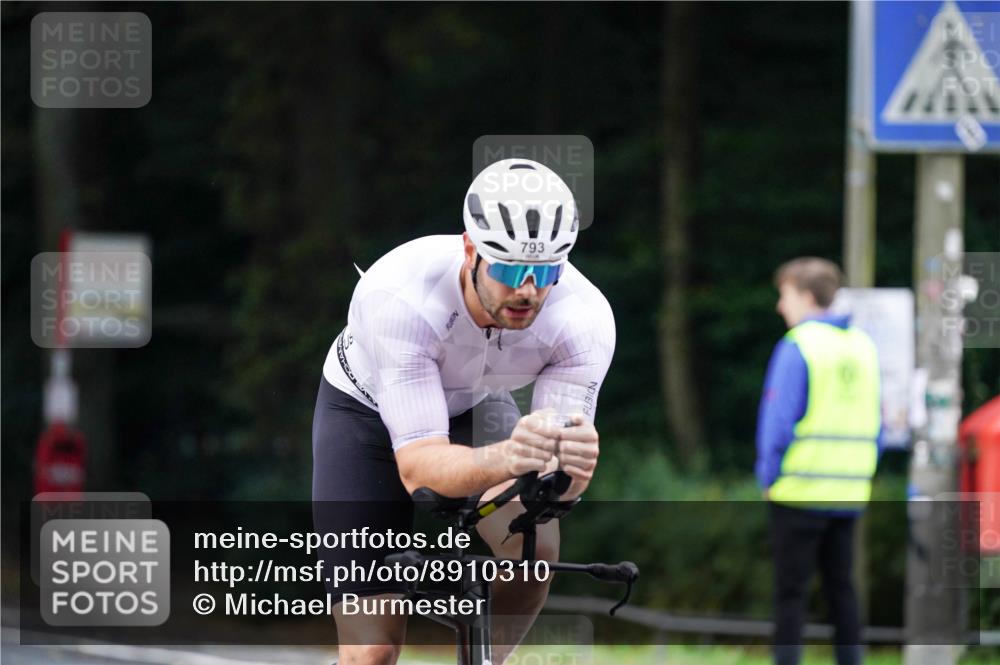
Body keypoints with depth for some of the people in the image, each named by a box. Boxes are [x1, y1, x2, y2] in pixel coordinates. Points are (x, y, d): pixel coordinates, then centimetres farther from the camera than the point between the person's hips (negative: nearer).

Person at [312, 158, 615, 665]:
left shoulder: (585, 316, -31)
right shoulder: (399, 298, -40)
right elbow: (419, 468, -44)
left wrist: (569, 464, -57)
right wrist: (506, 459, -64)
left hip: (475, 410, 2)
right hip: (368, 413, -2)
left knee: (535, 543, -29)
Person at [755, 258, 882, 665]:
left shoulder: (797, 346, -10)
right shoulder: (863, 346, 10)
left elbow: (780, 420, -13)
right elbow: (876, 424, 13)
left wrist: (769, 478, -3)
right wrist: (857, 475, 17)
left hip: (799, 492, -6)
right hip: (850, 495, 6)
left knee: (791, 590, -1)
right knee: (841, 588, 11)